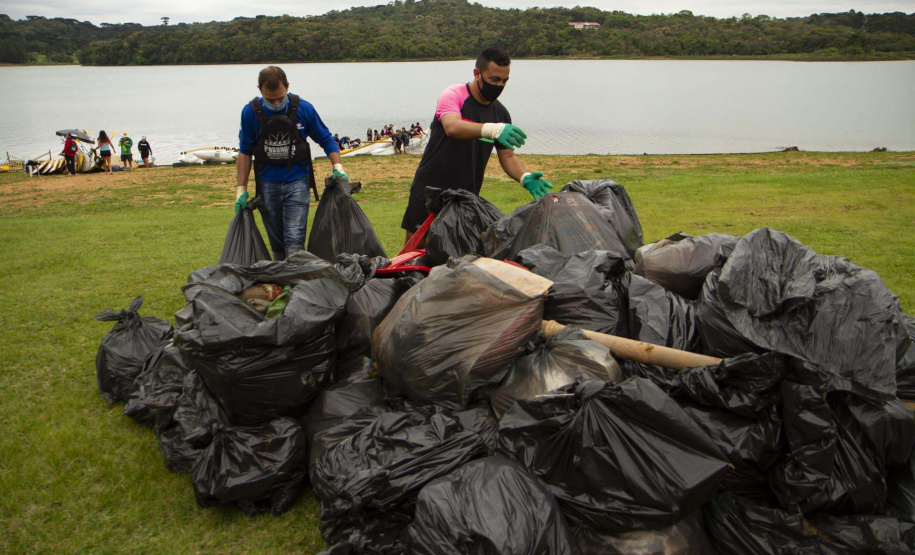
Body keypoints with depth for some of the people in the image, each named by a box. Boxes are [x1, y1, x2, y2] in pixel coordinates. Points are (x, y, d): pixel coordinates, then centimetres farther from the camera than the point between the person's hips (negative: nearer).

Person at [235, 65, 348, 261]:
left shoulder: (304, 109, -6)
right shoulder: (251, 112, -4)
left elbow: (326, 140, 8)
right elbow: (245, 153, 5)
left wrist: (337, 167, -4)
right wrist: (241, 190, 4)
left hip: (297, 181, -1)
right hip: (267, 184, 2)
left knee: (294, 241, -13)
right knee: (276, 243, 10)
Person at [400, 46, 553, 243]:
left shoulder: (501, 113, 7)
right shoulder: (454, 95, -10)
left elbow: (507, 156, 8)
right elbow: (452, 127, -31)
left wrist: (525, 177, -14)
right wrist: (493, 129, -47)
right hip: (429, 191, -4)